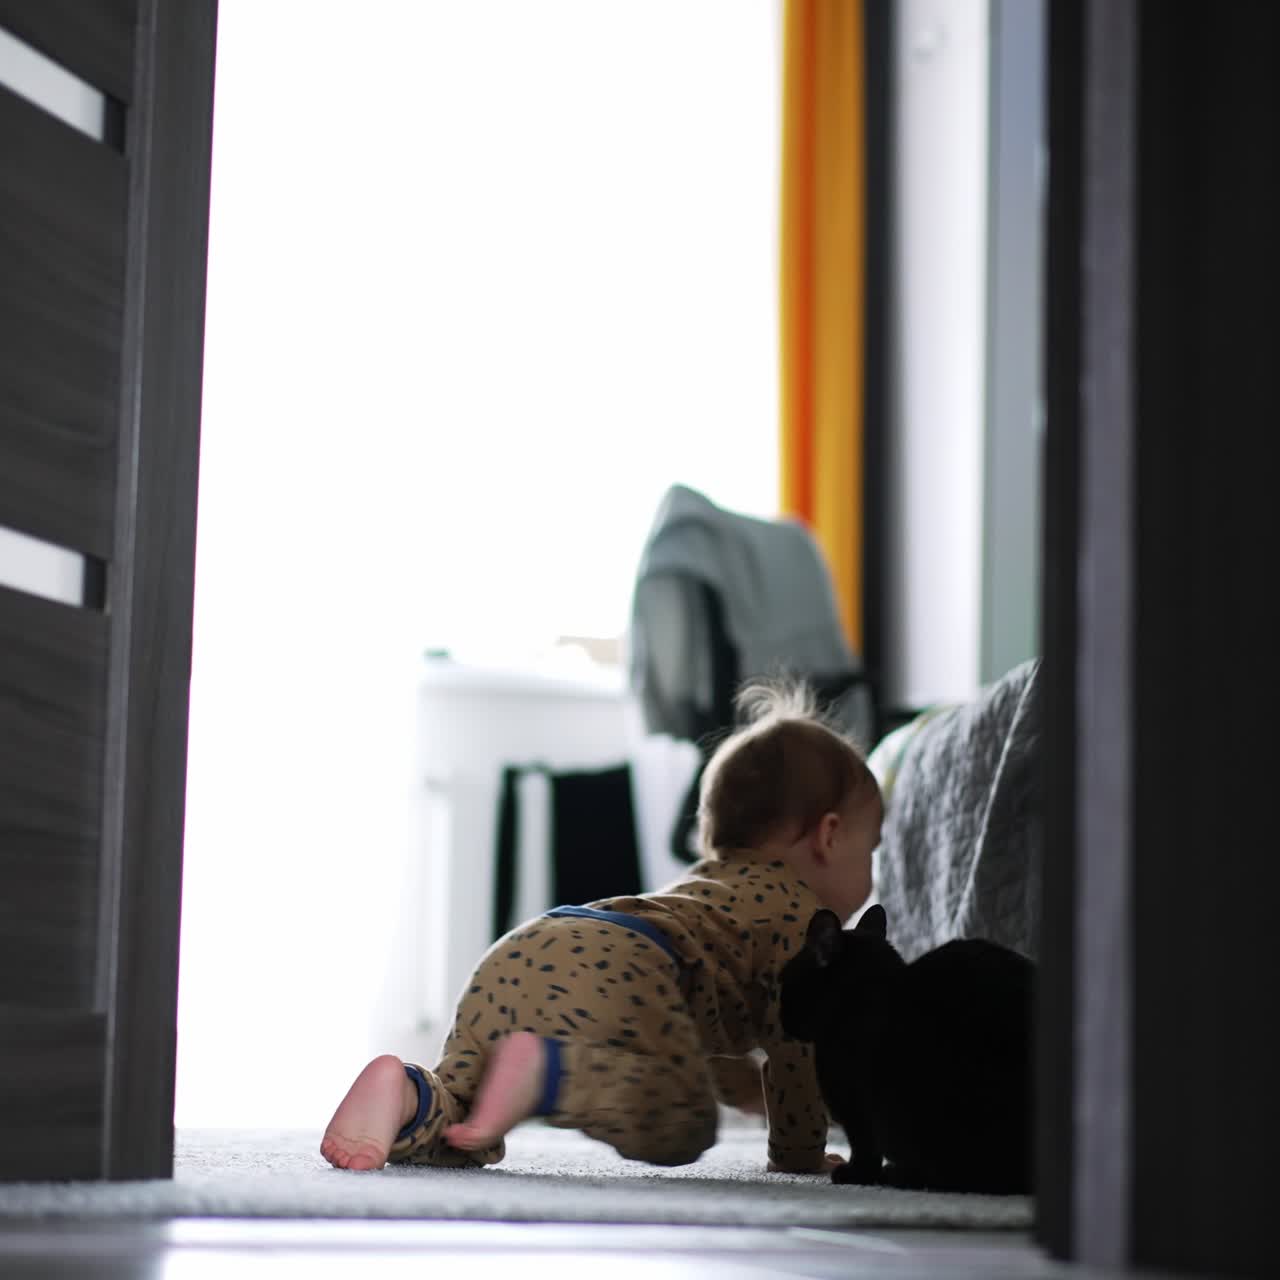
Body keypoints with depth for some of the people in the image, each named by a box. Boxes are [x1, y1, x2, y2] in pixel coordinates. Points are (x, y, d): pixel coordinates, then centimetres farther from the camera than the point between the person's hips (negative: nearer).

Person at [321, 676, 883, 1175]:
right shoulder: (795, 906, 16)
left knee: (465, 1119, 13)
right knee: (679, 1126, -19)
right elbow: (796, 1039, 9)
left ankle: (408, 1095, -18)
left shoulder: (705, 885, 43)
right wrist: (800, 1153, 20)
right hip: (614, 972, -8)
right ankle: (549, 1070, -36)